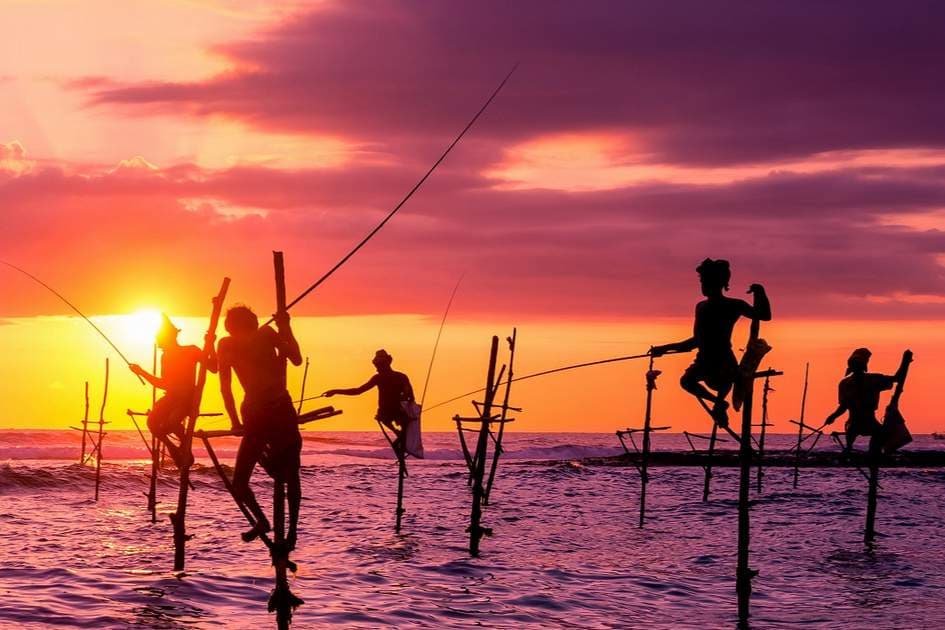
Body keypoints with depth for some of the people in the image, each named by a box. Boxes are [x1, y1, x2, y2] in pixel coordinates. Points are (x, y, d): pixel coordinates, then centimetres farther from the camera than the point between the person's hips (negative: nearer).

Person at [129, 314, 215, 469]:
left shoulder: (191, 351, -3)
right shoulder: (166, 357, 14)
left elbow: (213, 368, -13)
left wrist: (210, 346, -25)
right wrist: (142, 372, 15)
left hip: (188, 398, -6)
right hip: (171, 398, 6)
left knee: (172, 421, -35)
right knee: (153, 421, -22)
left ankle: (186, 449, -8)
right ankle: (174, 450, -1)